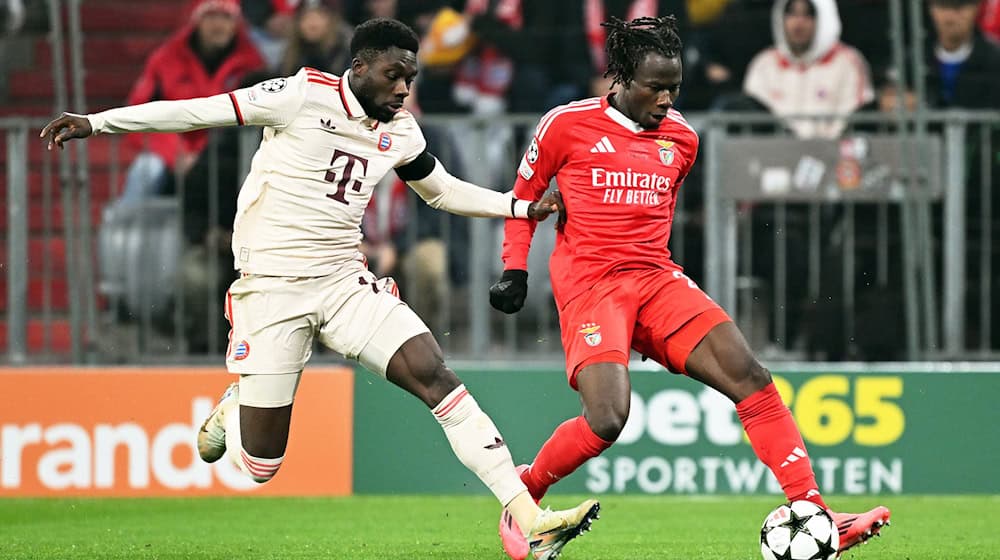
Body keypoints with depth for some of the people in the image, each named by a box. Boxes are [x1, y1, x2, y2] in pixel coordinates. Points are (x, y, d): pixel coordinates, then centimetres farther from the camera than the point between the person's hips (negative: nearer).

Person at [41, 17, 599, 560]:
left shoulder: (400, 132, 7)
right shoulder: (303, 96, -11)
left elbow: (443, 189, 25)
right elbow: (200, 111, -9)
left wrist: (521, 207, 13)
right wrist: (95, 123, -11)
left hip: (345, 283, 4)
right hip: (272, 287, -4)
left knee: (435, 376, -17)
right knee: (260, 465, -3)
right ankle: (233, 411, 36)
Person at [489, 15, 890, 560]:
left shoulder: (681, 138, 11)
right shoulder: (567, 125, -3)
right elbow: (524, 194, 10)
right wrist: (514, 269, 4)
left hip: (656, 280, 5)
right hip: (589, 285, -5)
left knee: (749, 376, -13)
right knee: (607, 418, -24)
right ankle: (523, 491, 5)